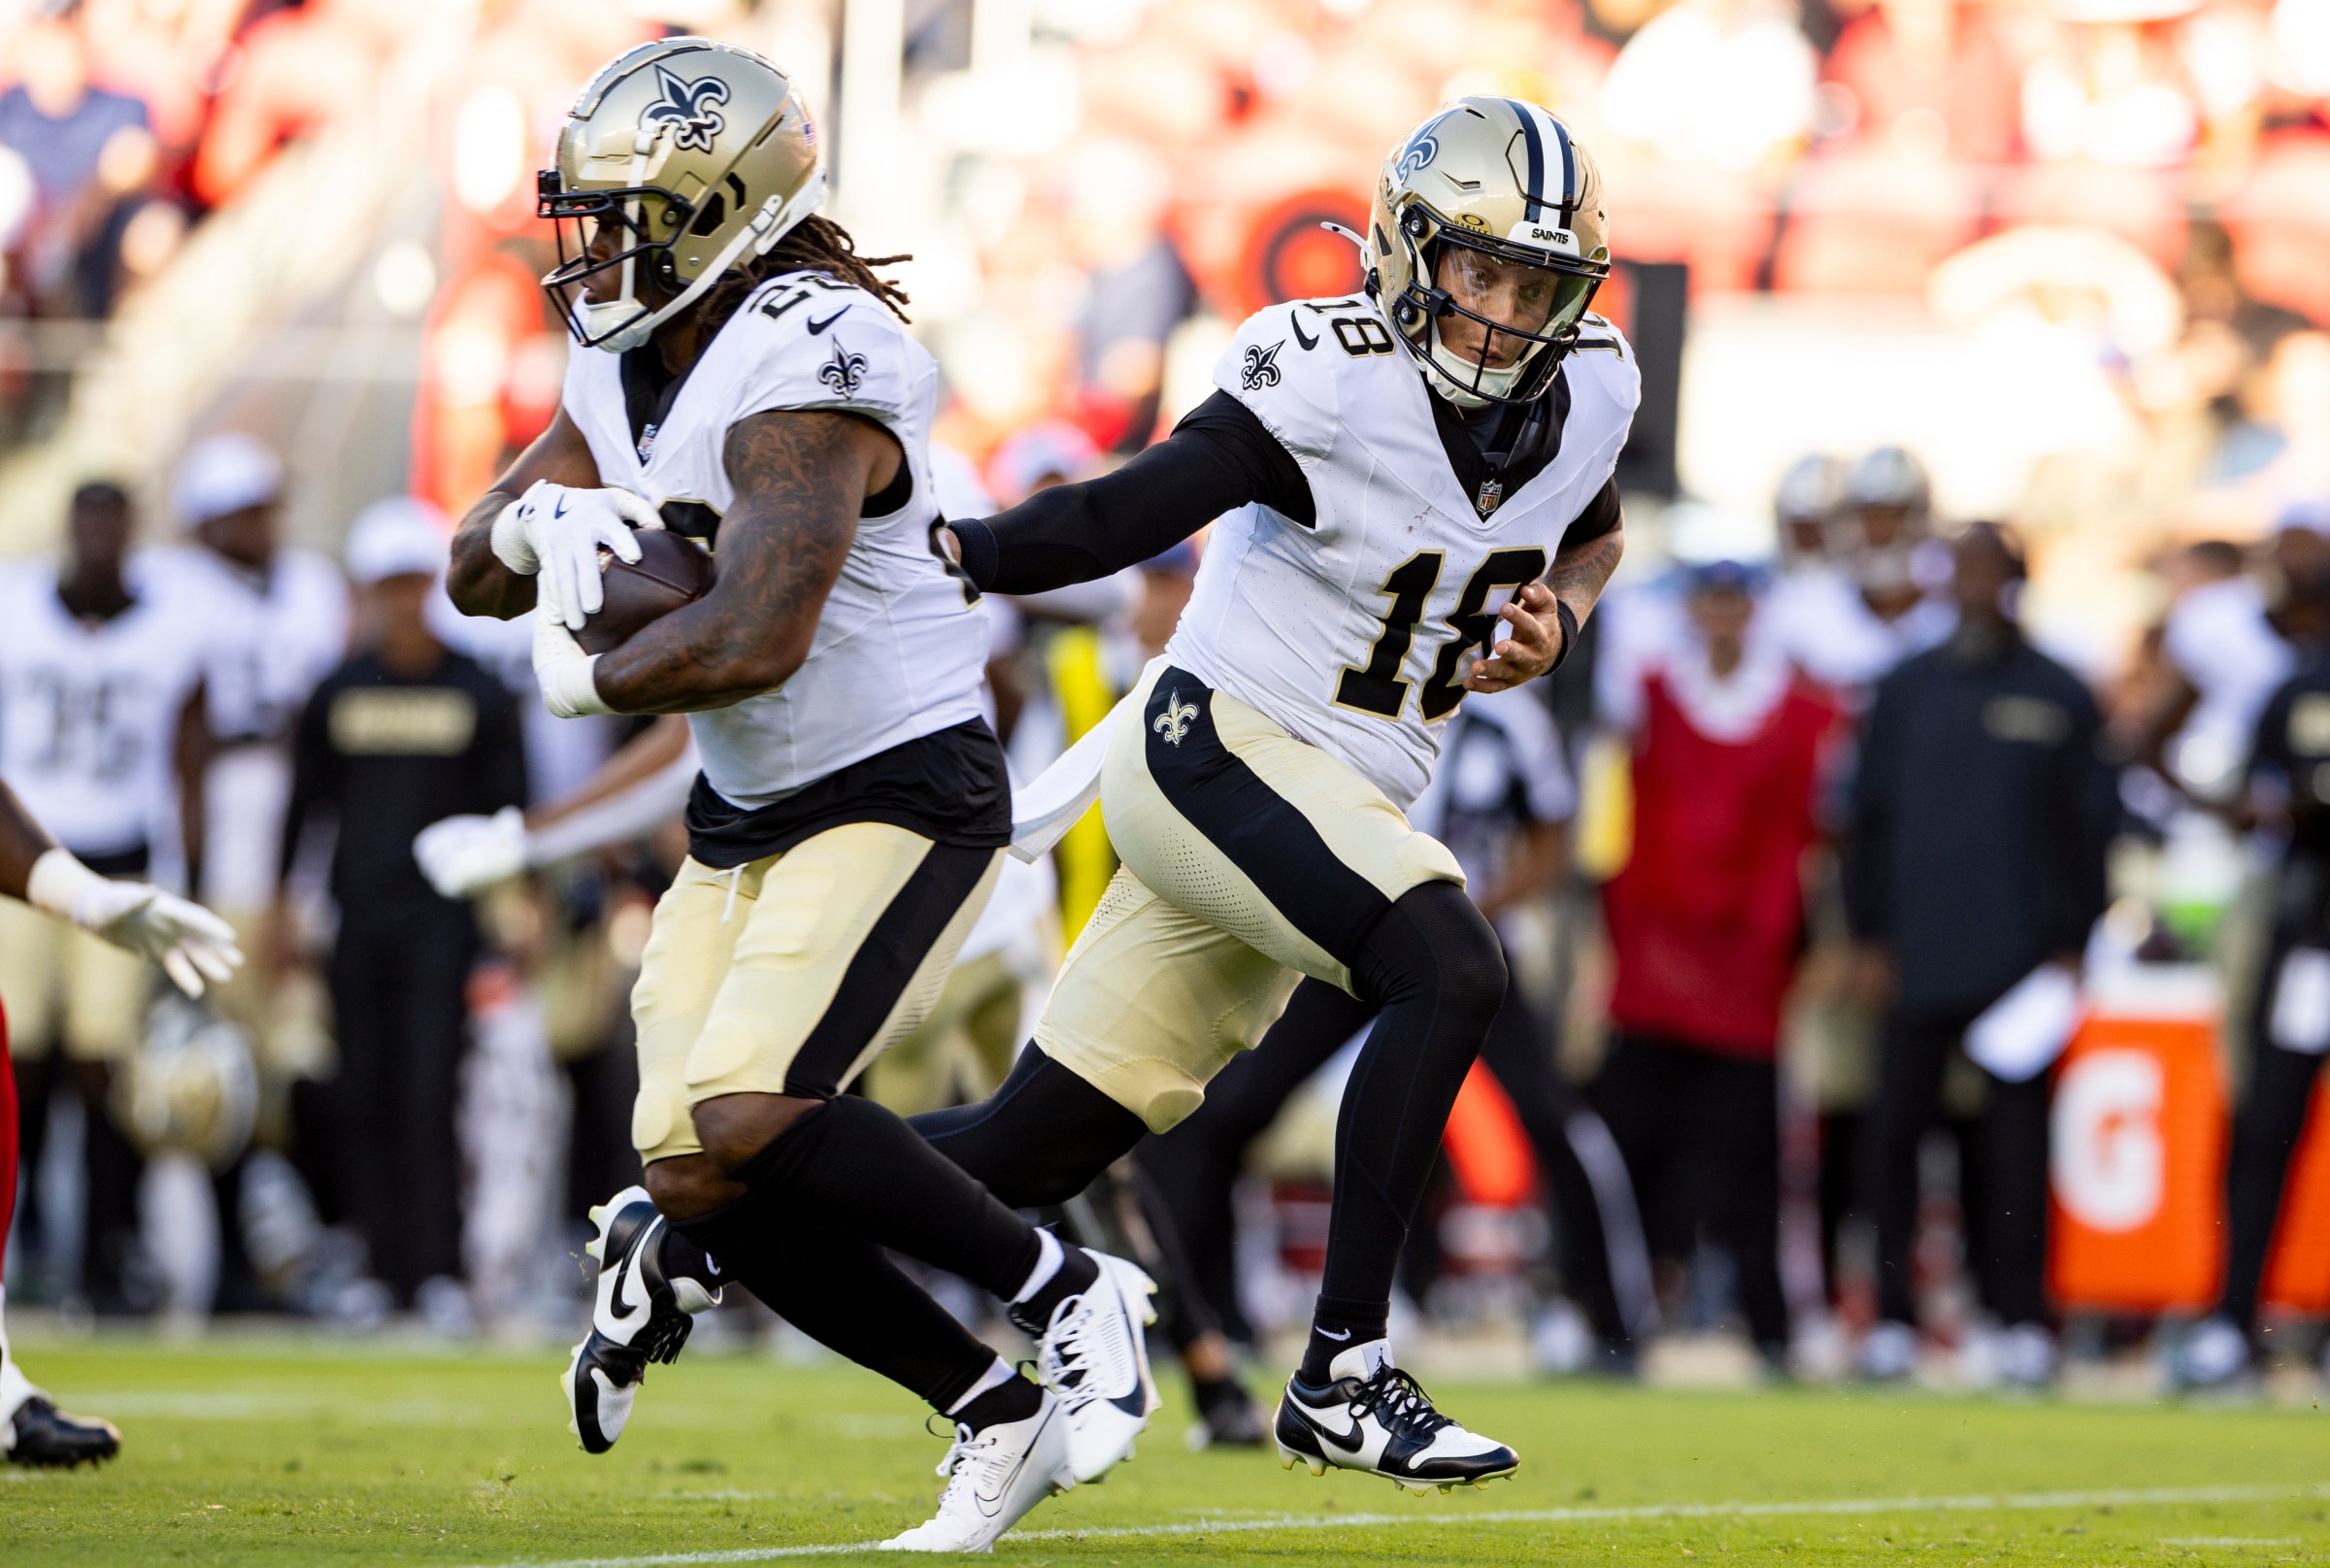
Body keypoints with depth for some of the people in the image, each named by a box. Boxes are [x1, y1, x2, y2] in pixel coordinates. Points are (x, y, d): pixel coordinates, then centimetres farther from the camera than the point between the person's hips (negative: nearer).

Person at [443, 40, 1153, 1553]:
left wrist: (589, 676, -15)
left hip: (901, 799, -9)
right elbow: (474, 573, 12)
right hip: (745, 816, 9)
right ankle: (1001, 1413, 10)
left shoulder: (807, 367, -24)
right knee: (701, 1182, -1)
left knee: (746, 1119, -26)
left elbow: (755, 639, -33)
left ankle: (1070, 1296, -10)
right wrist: (535, 527, -11)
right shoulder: (628, 366, 6)